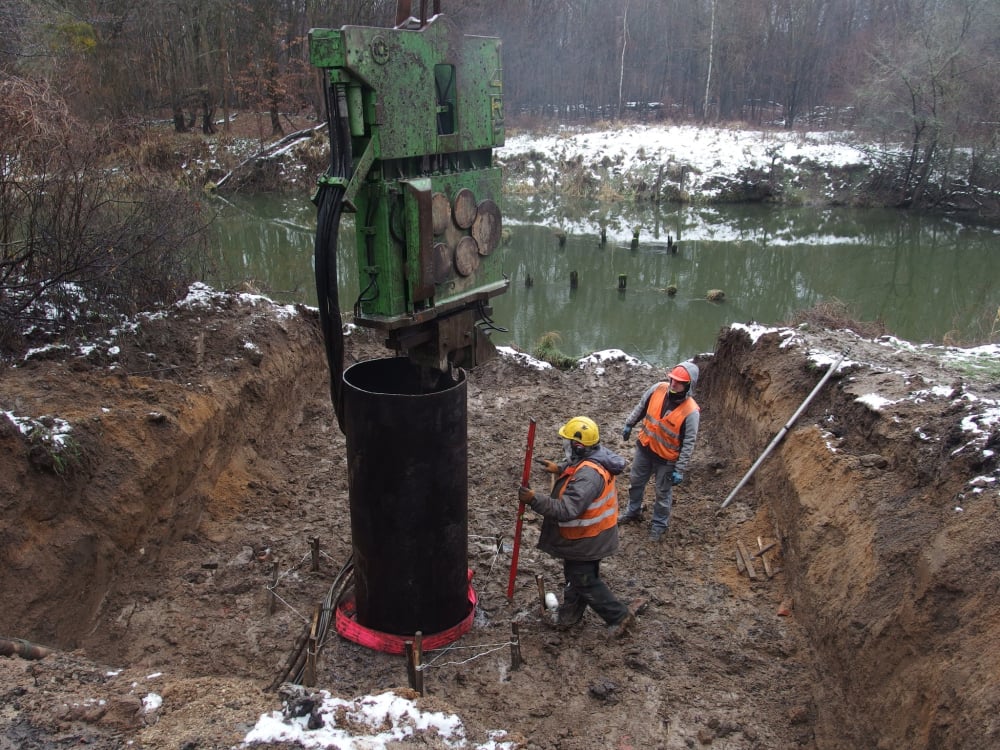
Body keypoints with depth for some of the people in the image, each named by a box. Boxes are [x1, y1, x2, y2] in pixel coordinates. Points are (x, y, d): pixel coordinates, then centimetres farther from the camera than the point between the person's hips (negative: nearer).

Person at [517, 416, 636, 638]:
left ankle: (620, 616, 24)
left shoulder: (588, 475, -37)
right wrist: (560, 469, 10)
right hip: (585, 534, 10)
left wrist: (534, 500, -41)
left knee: (586, 582, 10)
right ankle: (570, 612, 45)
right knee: (575, 575, 26)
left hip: (585, 540, -10)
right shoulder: (596, 457, -6)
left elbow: (566, 510, -41)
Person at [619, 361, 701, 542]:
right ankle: (633, 512, 48)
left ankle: (659, 525, 37)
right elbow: (641, 407, 4)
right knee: (635, 482, 24)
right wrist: (629, 424, 13)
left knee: (663, 493, 14)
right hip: (644, 447, 5)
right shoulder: (658, 388, -16)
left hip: (666, 458, -5)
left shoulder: (691, 411, -28)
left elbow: (688, 444, -21)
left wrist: (680, 470, -19)